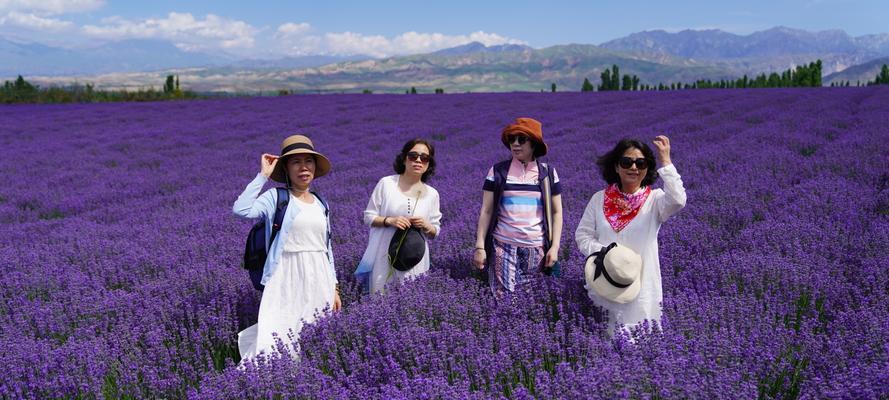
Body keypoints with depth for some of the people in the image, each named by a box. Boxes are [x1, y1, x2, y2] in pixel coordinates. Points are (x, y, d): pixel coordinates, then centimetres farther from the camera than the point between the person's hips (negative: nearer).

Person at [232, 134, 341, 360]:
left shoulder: (321, 203, 13)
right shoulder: (275, 197, -4)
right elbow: (240, 210, -23)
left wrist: (334, 288, 14)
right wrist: (263, 175, -14)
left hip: (318, 279, 6)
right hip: (288, 279, -5)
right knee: (279, 340, -13)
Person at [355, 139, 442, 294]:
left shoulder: (432, 194, 4)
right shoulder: (386, 183, -2)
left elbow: (435, 232, 10)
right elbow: (368, 217, 2)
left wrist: (426, 226, -12)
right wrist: (389, 220, -15)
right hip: (383, 257, -2)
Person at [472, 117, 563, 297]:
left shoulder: (548, 173, 4)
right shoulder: (498, 171, 1)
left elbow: (556, 212, 7)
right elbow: (486, 211, 2)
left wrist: (554, 247, -1)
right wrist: (480, 246, -3)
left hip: (537, 247, 1)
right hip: (503, 245, -1)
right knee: (502, 296, -5)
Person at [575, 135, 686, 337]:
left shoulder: (654, 199, -2)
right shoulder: (599, 199, 5)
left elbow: (677, 200, -24)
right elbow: (582, 234, 6)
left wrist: (665, 161, -21)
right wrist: (602, 252, -13)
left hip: (640, 286, -2)